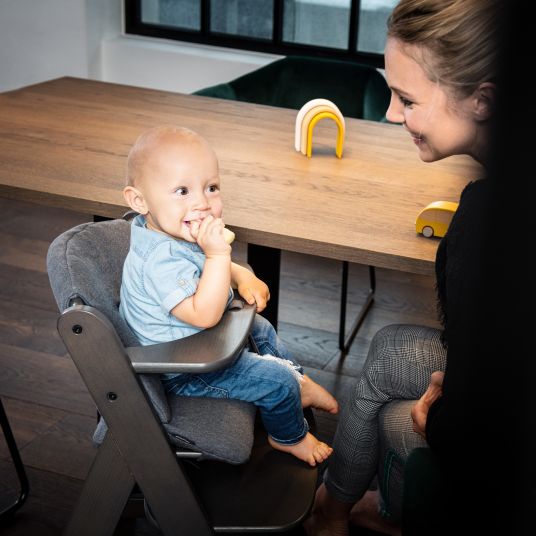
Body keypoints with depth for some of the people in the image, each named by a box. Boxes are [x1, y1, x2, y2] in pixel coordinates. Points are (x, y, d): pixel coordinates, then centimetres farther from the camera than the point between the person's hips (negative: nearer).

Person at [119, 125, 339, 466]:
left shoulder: (179, 233, -7)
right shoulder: (162, 261, -39)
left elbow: (202, 268, 15)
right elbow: (204, 315, -43)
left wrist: (243, 277, -1)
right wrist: (218, 253, -44)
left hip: (199, 337, 10)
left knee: (261, 329, 29)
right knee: (276, 380, -7)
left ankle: (300, 385, 50)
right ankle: (290, 436, 23)